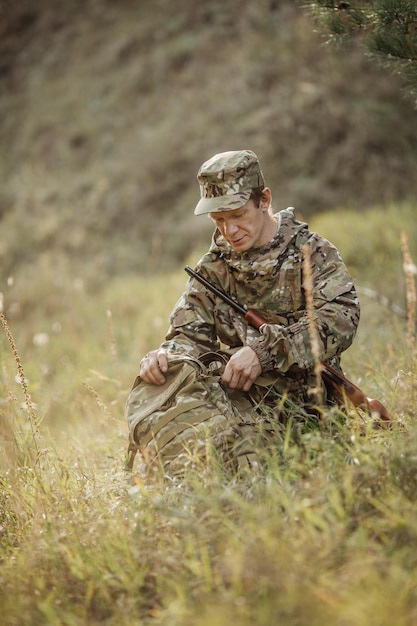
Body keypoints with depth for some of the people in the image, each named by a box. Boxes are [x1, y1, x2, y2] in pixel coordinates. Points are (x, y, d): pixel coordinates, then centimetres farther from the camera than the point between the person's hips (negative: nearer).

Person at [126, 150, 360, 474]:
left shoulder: (311, 252, 1)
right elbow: (189, 333, 10)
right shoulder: (213, 268, 16)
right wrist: (165, 354, -16)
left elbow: (341, 317, -15)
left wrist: (264, 351, -26)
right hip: (238, 390, 5)